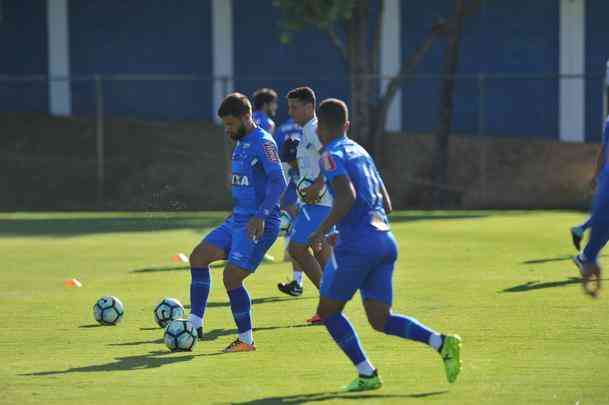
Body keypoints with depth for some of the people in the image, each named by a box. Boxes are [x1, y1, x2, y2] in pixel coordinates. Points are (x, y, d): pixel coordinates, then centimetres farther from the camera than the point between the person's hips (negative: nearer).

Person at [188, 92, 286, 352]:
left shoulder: (262, 143, -14)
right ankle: (195, 324, 2)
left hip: (258, 225, -9)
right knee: (199, 256, -1)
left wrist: (260, 216, -27)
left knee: (231, 277, -12)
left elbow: (278, 182, -23)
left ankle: (246, 340, 2)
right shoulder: (241, 143, 15)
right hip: (238, 220, 9)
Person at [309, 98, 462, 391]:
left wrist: (322, 231, -14)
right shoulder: (360, 152, 20)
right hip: (385, 240, 8)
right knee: (380, 320, 8)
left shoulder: (331, 156, -5)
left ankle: (366, 374, 4)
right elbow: (386, 204, 23)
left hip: (357, 244, -8)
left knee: (328, 311, 9)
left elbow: (347, 197, -22)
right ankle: (441, 342, -11)